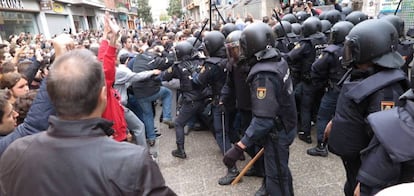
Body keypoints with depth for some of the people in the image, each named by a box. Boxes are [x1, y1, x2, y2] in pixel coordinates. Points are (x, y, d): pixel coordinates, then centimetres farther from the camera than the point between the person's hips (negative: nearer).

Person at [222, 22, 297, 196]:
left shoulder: (263, 76, -31)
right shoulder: (279, 61, -2)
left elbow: (263, 120, -34)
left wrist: (239, 147, -34)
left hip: (277, 132, -9)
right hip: (286, 125, 9)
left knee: (275, 175, 8)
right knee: (281, 169, 27)